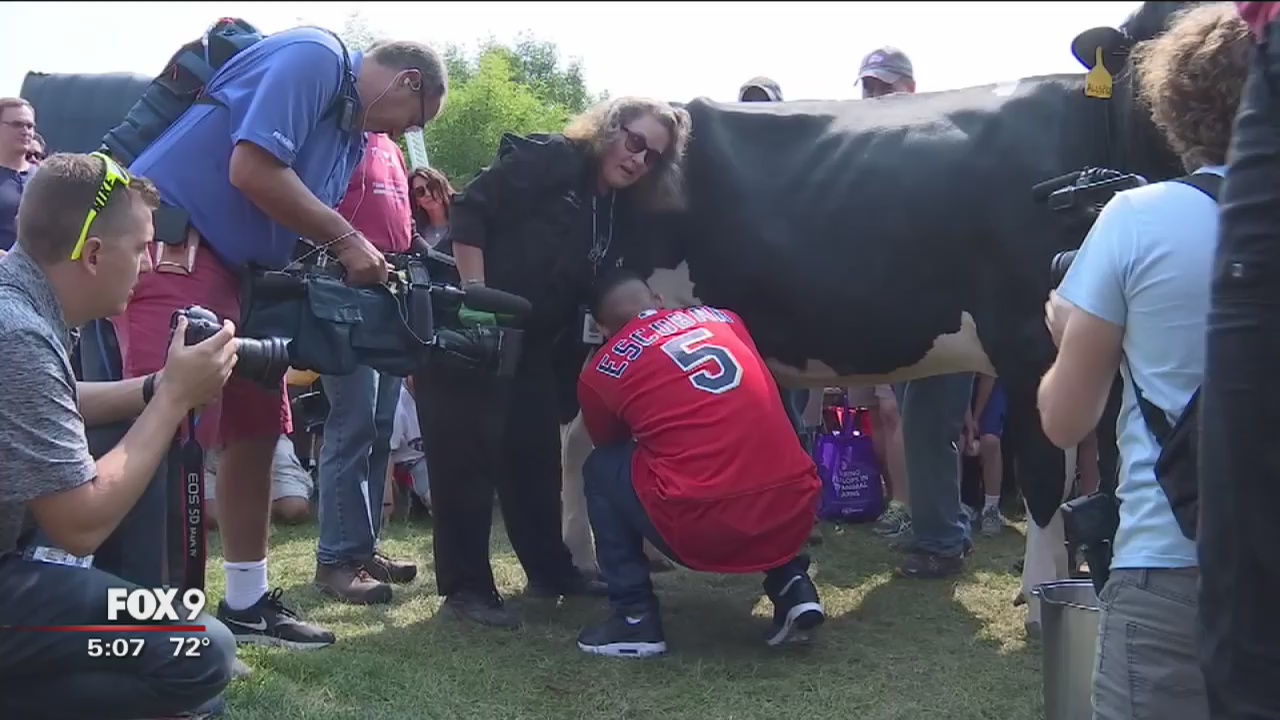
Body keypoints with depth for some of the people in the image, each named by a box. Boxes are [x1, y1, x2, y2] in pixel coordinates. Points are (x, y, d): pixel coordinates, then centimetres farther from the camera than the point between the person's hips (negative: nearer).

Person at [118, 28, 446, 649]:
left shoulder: (351, 133, 20)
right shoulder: (313, 58, -10)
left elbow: (304, 231, 18)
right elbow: (251, 170, -20)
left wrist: (364, 267, 4)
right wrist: (346, 239, -13)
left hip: (236, 268, 10)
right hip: (168, 247, -10)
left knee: (255, 430, 11)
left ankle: (246, 605, 23)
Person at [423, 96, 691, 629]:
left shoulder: (625, 216, 9)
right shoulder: (546, 161, -13)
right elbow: (469, 211, -19)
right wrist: (475, 295, -23)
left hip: (533, 345, 8)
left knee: (538, 455, 14)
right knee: (468, 454, -4)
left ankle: (550, 570, 27)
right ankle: (465, 586, 5)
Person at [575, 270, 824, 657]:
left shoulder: (602, 370, 8)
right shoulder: (724, 318, 18)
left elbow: (612, 446, 28)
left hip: (705, 529, -4)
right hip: (795, 513, 4)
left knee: (602, 468, 21)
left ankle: (635, 617, 13)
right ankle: (791, 583, 19)